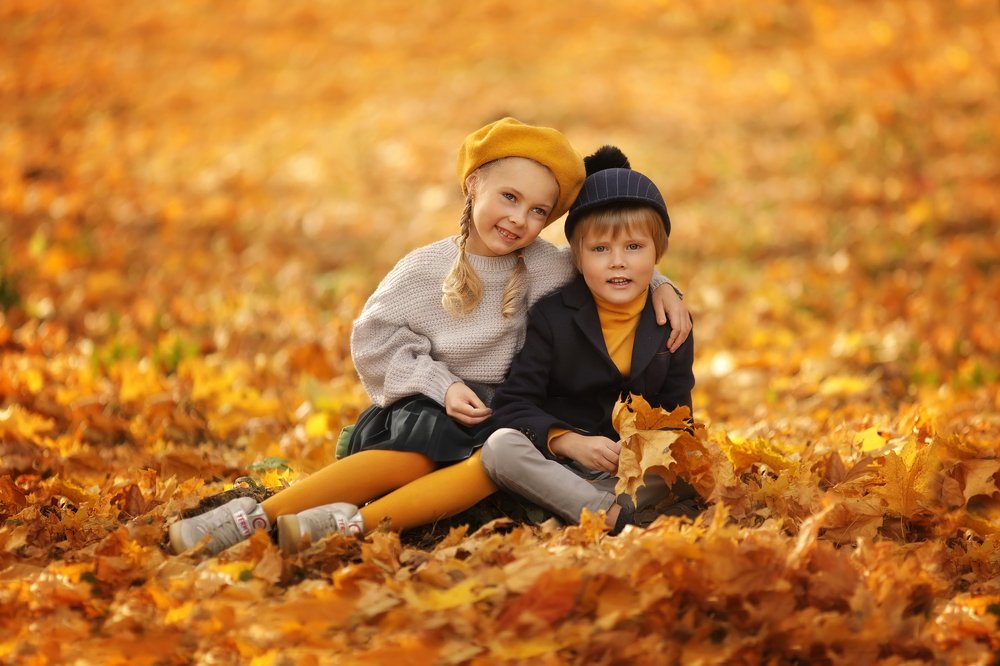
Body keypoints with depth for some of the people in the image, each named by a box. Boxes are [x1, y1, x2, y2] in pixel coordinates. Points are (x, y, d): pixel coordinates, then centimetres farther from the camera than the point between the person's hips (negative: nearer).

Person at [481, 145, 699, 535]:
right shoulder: (552, 317, -6)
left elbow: (676, 410, 8)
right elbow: (513, 404, -10)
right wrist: (570, 442, -27)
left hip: (632, 469, 3)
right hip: (556, 464, -3)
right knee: (501, 447, -33)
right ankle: (616, 516, -38)